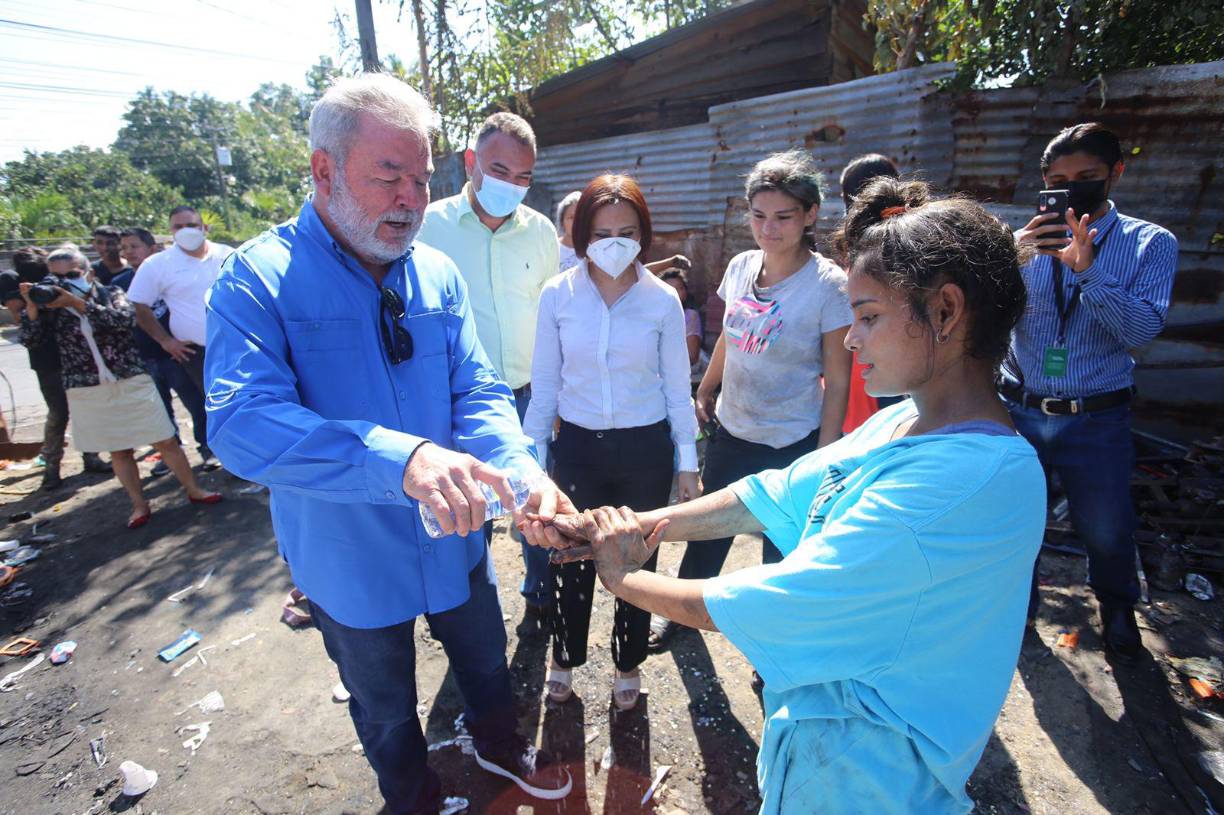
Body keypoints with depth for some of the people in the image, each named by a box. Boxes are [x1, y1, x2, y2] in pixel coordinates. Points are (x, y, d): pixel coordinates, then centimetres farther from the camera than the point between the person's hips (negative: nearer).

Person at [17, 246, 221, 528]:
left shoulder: (111, 293, 0)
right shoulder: (53, 307, 6)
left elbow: (126, 320, -20)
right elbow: (30, 341, -3)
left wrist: (76, 303, -23)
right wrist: (32, 306, -15)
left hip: (132, 383, -2)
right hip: (87, 393, 2)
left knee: (165, 441, 2)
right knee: (118, 451, 10)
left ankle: (193, 490, 15)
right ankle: (139, 504, 21)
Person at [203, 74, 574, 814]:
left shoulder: (439, 274, -6)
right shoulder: (255, 280, -18)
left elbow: (477, 394, -10)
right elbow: (242, 424, -31)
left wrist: (523, 472, -29)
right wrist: (398, 459, -46)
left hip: (454, 539, 4)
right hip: (352, 557, -3)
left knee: (487, 662, 28)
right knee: (386, 708, 24)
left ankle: (499, 745, 60)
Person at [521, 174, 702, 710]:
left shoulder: (662, 300, -6)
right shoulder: (557, 294, -5)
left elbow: (677, 388, 1)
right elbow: (544, 383, 1)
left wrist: (687, 462, 2)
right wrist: (532, 454, 3)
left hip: (645, 449, 0)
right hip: (578, 445, 1)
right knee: (571, 560, 13)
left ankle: (628, 663, 40)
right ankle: (564, 657, 41)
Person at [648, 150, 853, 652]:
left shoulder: (828, 285, -15)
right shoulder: (740, 267, -2)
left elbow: (837, 382, -12)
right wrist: (704, 391, 18)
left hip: (793, 444, -4)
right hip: (731, 430, 5)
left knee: (781, 551, 12)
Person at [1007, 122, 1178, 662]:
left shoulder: (1150, 244, -1)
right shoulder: (1027, 241, 2)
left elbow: (1142, 329, -14)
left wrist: (1089, 270, -26)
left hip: (1096, 420, -1)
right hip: (1019, 410, 1)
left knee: (1107, 532, 14)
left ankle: (1117, 608, 47)